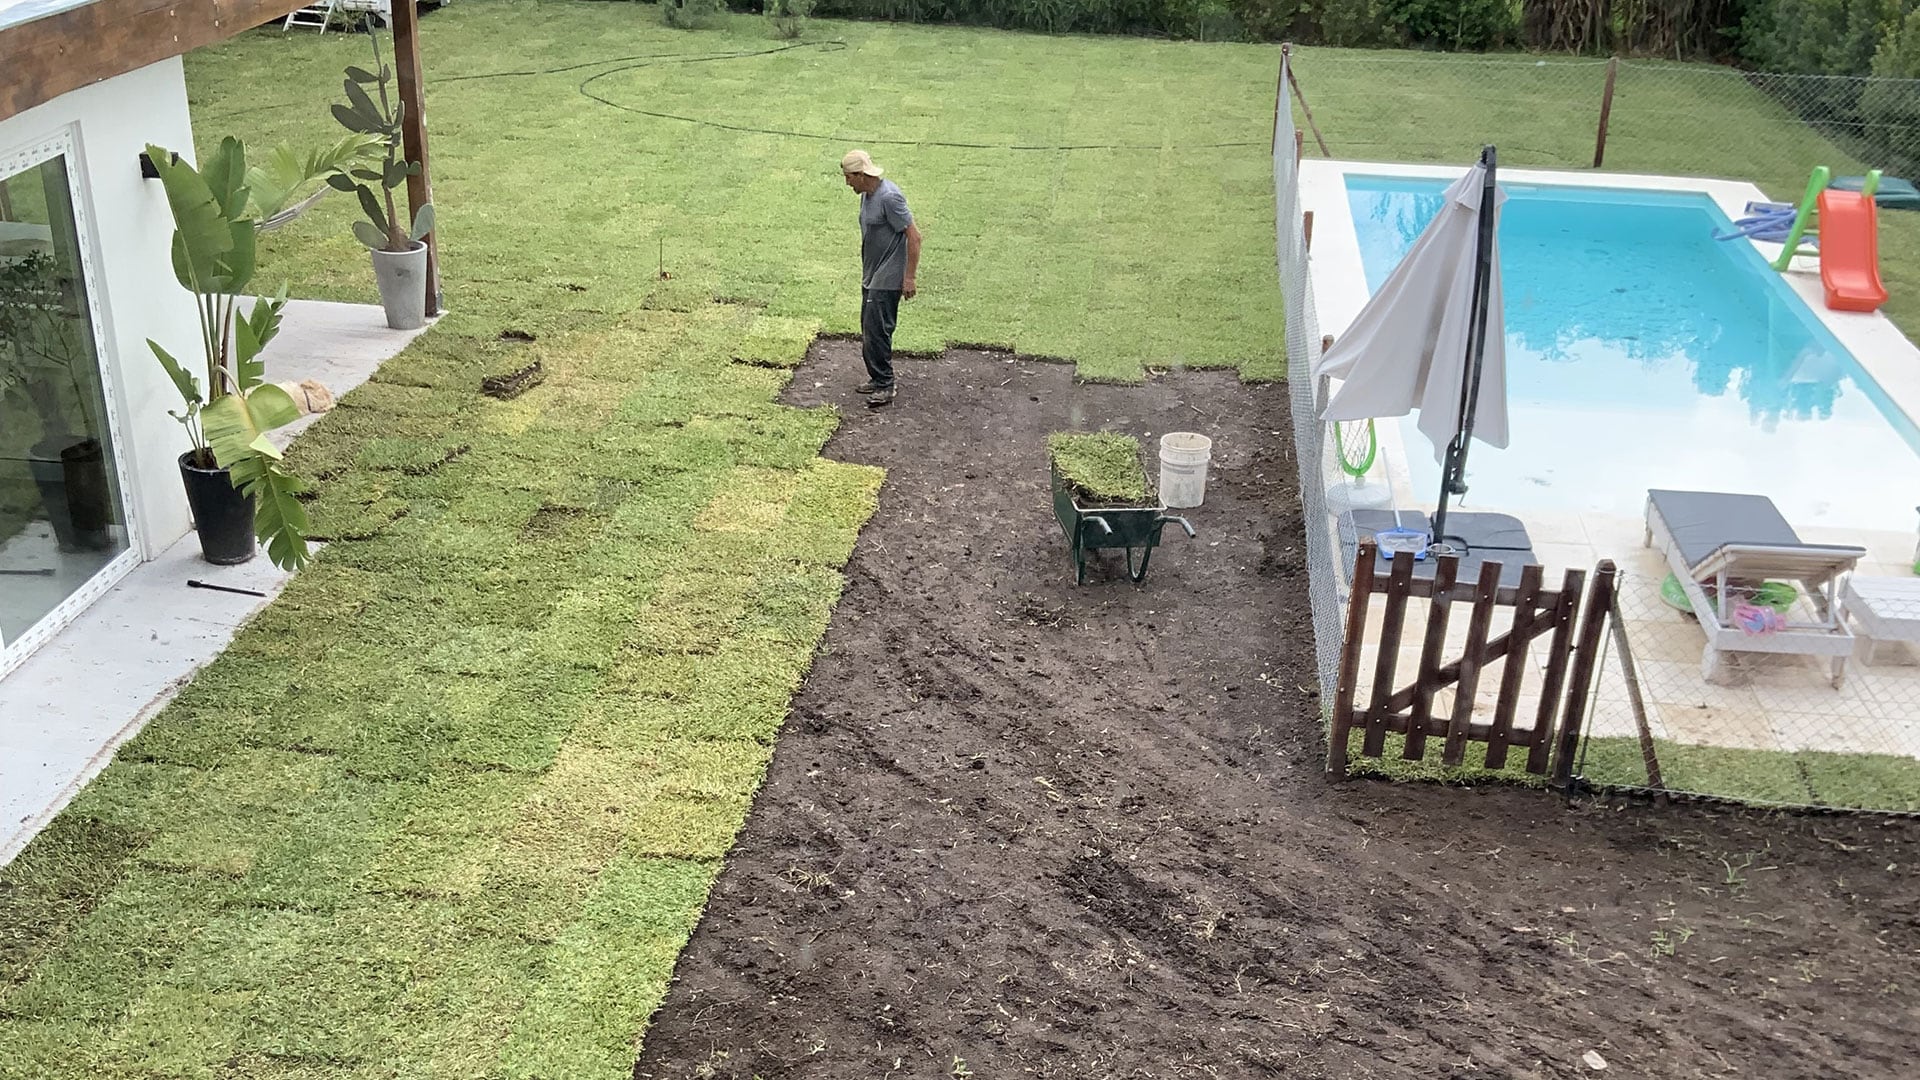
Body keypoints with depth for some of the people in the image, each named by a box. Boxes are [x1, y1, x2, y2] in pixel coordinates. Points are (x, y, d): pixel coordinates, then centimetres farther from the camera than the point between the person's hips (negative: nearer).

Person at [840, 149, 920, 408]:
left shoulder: (888, 197, -20)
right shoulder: (867, 195, 10)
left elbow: (913, 236, -21)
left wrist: (909, 277, -21)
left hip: (887, 280, -10)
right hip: (871, 277, 10)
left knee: (876, 331, -10)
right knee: (868, 331, 14)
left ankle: (884, 386, -3)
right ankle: (877, 377, 25)